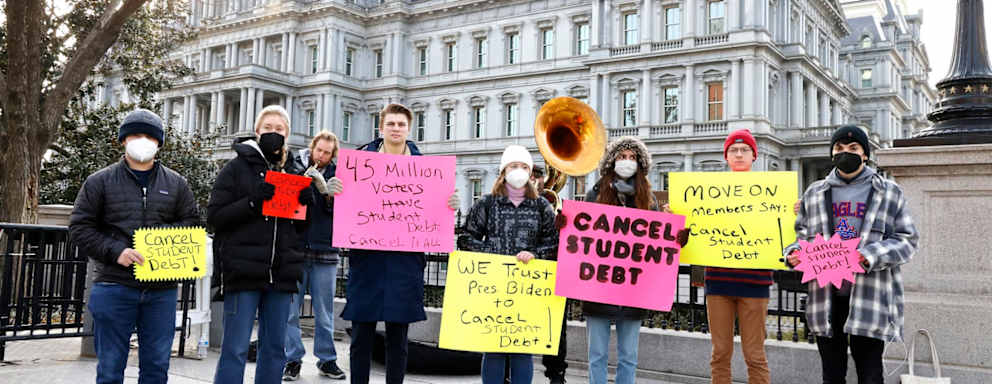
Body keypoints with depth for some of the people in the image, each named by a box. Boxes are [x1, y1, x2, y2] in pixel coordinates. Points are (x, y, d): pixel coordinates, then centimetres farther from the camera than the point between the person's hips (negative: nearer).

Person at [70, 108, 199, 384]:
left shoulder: (176, 184, 11)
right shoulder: (100, 181, 6)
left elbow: (192, 223, 11)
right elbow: (80, 227, 2)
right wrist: (115, 250, -13)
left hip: (161, 289, 2)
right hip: (114, 286, -2)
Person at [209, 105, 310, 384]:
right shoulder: (237, 168, 3)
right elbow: (215, 217, -5)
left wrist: (306, 202, -3)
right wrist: (253, 201, -19)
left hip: (282, 273, 5)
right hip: (244, 271, -4)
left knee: (275, 349, 10)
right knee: (235, 349, -3)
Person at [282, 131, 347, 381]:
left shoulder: (335, 176, 6)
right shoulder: (294, 168, 4)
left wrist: (328, 193, -20)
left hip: (325, 252, 1)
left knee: (324, 311, 9)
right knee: (290, 310, 4)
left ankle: (327, 359, 19)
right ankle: (292, 359, 16)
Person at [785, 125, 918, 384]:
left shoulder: (889, 192, 7)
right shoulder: (814, 193, 15)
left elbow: (907, 239, 3)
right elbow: (802, 234, 20)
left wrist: (873, 256, -14)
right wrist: (794, 252, -3)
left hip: (870, 297, -3)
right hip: (826, 296, 3)